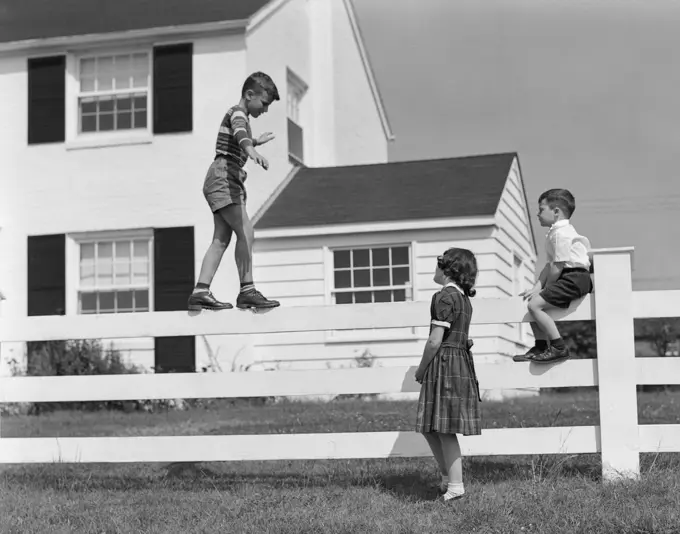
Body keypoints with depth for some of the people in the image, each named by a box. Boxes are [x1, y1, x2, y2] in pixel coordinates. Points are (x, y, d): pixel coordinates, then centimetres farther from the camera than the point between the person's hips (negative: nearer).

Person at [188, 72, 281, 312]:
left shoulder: (238, 116, 24)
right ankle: (247, 290, -21)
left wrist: (256, 141, 51)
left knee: (221, 239, 2)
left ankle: (200, 291, -3)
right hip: (222, 177, -10)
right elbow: (239, 132, -32)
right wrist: (252, 151, -51)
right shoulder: (238, 112, -6)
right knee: (245, 231, -18)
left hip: (228, 182, 10)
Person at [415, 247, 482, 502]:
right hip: (461, 363, 9)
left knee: (444, 430, -3)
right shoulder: (464, 298, 15)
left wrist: (421, 369, -5)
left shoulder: (445, 297, -14)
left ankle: (455, 487, 0)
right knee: (429, 427, 15)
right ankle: (448, 479, 21)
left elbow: (435, 341, -17)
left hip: (444, 363, -9)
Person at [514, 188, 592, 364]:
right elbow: (549, 264, 15)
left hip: (574, 278, -12)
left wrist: (545, 288, -8)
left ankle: (559, 348, -15)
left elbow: (557, 267, -19)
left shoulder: (561, 233, -15)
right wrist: (536, 288, 6)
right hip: (569, 278, 12)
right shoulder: (556, 232, 19)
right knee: (532, 301, 18)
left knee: (535, 305, -19)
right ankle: (541, 346, 20)